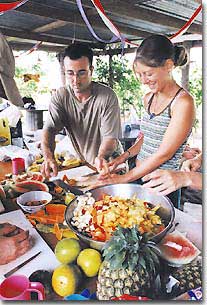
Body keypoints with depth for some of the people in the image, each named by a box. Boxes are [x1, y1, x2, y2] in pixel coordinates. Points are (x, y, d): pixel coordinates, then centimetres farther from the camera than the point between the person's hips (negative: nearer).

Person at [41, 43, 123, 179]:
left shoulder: (108, 96, -14)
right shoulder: (60, 97, -5)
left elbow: (110, 137, -18)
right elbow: (49, 129, -13)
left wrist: (101, 157, -38)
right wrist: (49, 157, -33)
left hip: (108, 162, -3)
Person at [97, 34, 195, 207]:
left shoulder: (183, 102, -17)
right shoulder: (148, 98, 7)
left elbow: (164, 153, -19)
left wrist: (124, 178, -15)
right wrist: (124, 156, 1)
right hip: (139, 176, 7)